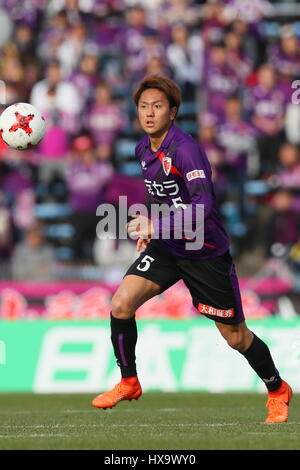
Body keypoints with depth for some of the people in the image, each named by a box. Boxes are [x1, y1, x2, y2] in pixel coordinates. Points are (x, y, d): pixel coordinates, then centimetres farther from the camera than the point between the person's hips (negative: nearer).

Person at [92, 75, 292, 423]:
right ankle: (128, 383, 4)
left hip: (206, 253, -6)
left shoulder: (185, 149, -23)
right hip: (167, 249, 6)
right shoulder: (144, 149, 3)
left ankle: (277, 391, 29)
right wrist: (150, 230, 15)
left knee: (235, 337, 4)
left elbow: (202, 206, -34)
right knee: (121, 303, -15)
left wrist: (156, 226, -39)